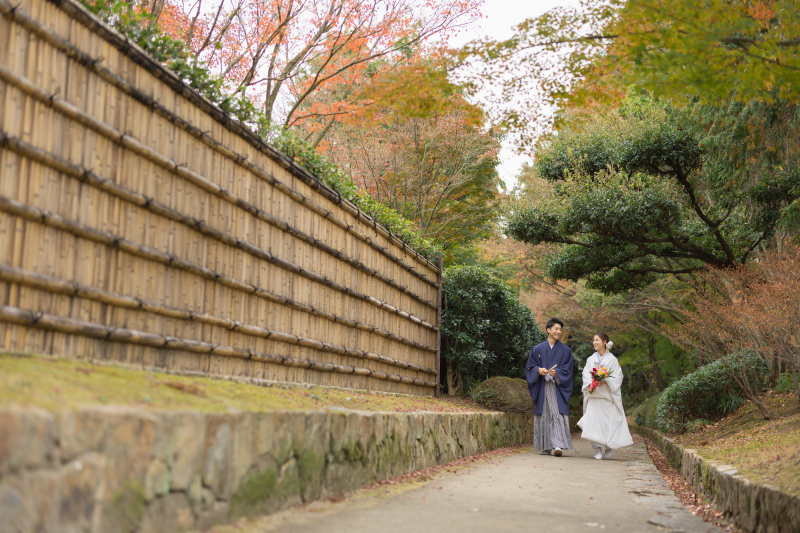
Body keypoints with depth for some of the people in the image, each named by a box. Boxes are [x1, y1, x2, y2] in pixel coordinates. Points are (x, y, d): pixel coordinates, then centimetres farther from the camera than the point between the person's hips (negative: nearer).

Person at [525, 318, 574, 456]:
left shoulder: (565, 350, 7)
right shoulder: (538, 349, 10)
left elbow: (567, 370, 1)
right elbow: (530, 367, 10)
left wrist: (556, 373, -16)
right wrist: (538, 370, -10)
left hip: (558, 387, -2)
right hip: (542, 387, 2)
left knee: (558, 414, -14)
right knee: (544, 415, 3)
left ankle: (558, 445, -21)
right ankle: (546, 447, 11)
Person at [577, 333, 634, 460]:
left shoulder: (612, 359, 1)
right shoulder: (591, 359, 11)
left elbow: (617, 377, -4)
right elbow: (586, 374, 5)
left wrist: (605, 381, -20)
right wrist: (591, 383, -15)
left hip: (608, 396, -2)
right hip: (593, 395, 3)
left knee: (609, 422, -1)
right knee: (594, 420, -8)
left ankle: (609, 448, 17)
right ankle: (599, 449, -4)